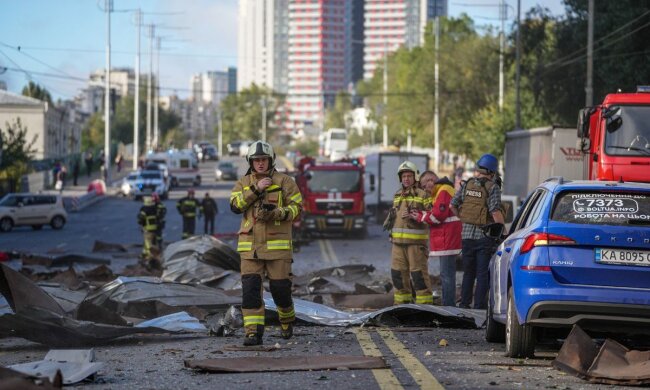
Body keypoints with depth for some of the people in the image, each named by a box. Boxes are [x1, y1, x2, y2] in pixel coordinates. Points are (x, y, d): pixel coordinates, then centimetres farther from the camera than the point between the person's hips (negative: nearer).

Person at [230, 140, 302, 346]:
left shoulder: (284, 181, 4)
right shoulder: (243, 183, 11)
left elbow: (297, 207, -1)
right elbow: (235, 205, -5)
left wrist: (278, 213, -18)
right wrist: (256, 189, -14)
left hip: (277, 245, -2)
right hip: (250, 247, 2)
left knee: (280, 287, 1)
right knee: (250, 288, -7)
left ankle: (287, 320, 30)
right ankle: (253, 332, -7)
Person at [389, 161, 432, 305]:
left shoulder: (422, 195, -4)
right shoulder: (397, 195, 19)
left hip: (416, 240, -7)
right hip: (398, 240, 7)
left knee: (418, 273, -8)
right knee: (398, 272, 10)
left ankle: (425, 302, -4)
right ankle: (402, 300, 20)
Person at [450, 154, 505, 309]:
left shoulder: (466, 185, 6)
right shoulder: (492, 188, -10)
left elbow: (453, 205, 6)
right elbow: (495, 212, -18)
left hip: (467, 234, 5)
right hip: (485, 236, -5)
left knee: (468, 273, 15)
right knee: (483, 273, 1)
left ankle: (464, 304, 16)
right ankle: (479, 305, -1)